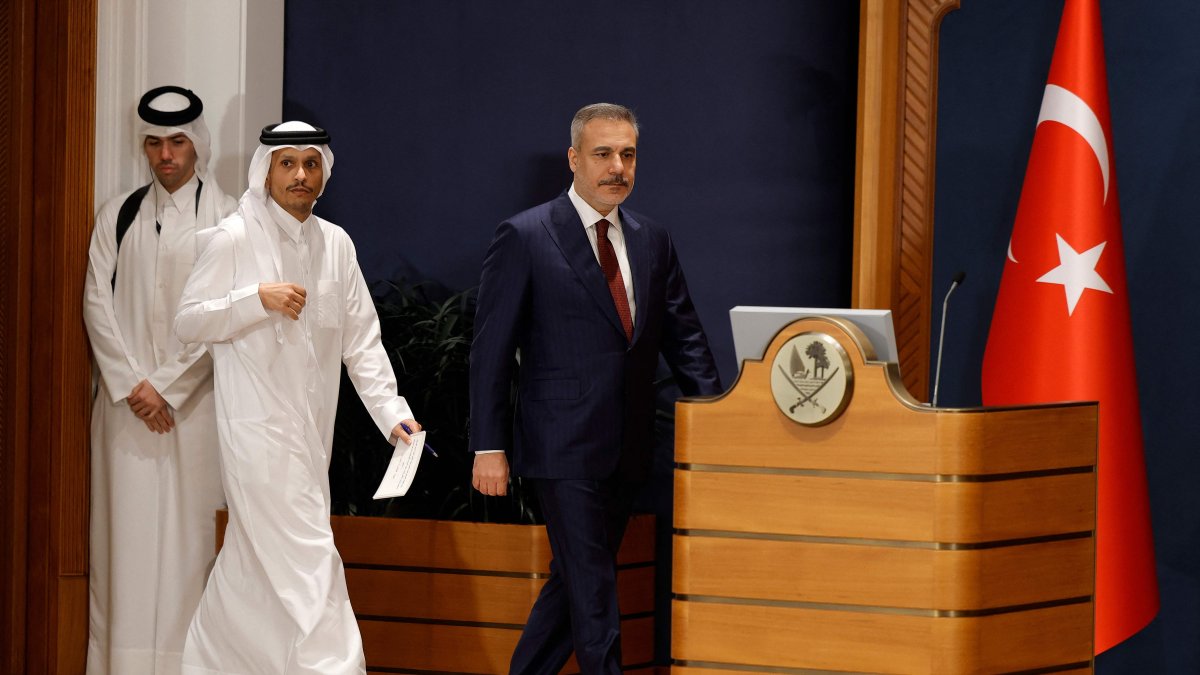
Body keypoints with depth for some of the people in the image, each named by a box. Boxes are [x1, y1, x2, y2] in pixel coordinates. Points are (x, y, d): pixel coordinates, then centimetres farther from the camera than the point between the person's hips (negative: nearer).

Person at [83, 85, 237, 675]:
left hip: (193, 398, -3)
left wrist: (166, 387, -9)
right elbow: (97, 300, 5)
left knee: (185, 532, -5)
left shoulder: (224, 218, 1)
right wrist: (132, 383, -6)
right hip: (126, 397, 3)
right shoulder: (118, 216, 11)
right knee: (127, 530, 1)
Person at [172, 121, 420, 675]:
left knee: (252, 560, 14)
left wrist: (391, 412, 0)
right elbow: (188, 322, -4)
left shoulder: (335, 244, 11)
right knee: (306, 565, -13)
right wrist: (258, 298, -18)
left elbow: (361, 339, 10)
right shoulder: (233, 239, -5)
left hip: (312, 431, 6)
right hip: (258, 427, -6)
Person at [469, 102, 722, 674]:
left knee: (575, 582, 12)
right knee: (592, 588, -7)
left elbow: (684, 339, 16)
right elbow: (491, 350, -5)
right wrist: (489, 447, -9)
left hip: (626, 450, 6)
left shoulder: (652, 241, 12)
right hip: (565, 449, -6)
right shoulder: (524, 238, -5)